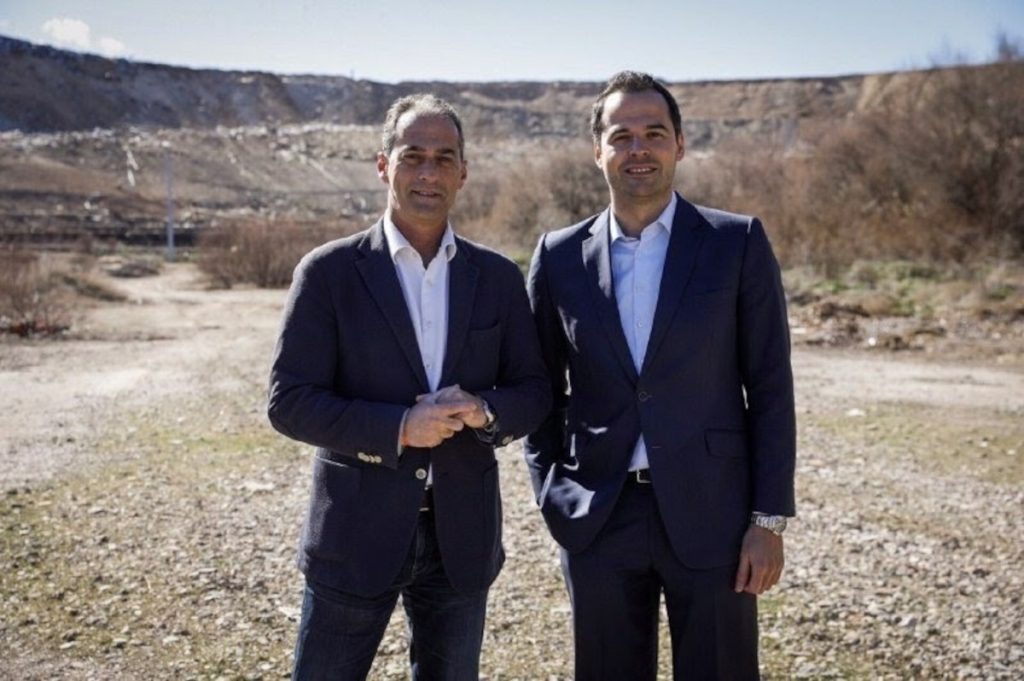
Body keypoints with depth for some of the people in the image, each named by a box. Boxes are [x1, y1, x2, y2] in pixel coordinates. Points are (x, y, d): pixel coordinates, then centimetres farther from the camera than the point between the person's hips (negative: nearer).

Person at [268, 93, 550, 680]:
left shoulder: (499, 277, 3)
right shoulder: (329, 272, -6)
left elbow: (535, 390, 5)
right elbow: (290, 401, -10)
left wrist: (485, 410, -17)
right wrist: (398, 427, -22)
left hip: (462, 535, 3)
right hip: (357, 532, -3)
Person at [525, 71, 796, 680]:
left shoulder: (737, 243, -2)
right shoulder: (561, 256, 4)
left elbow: (770, 388, -3)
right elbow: (540, 387, 11)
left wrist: (769, 519, -6)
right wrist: (552, 493, 3)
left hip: (710, 513, -2)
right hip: (599, 518, 2)